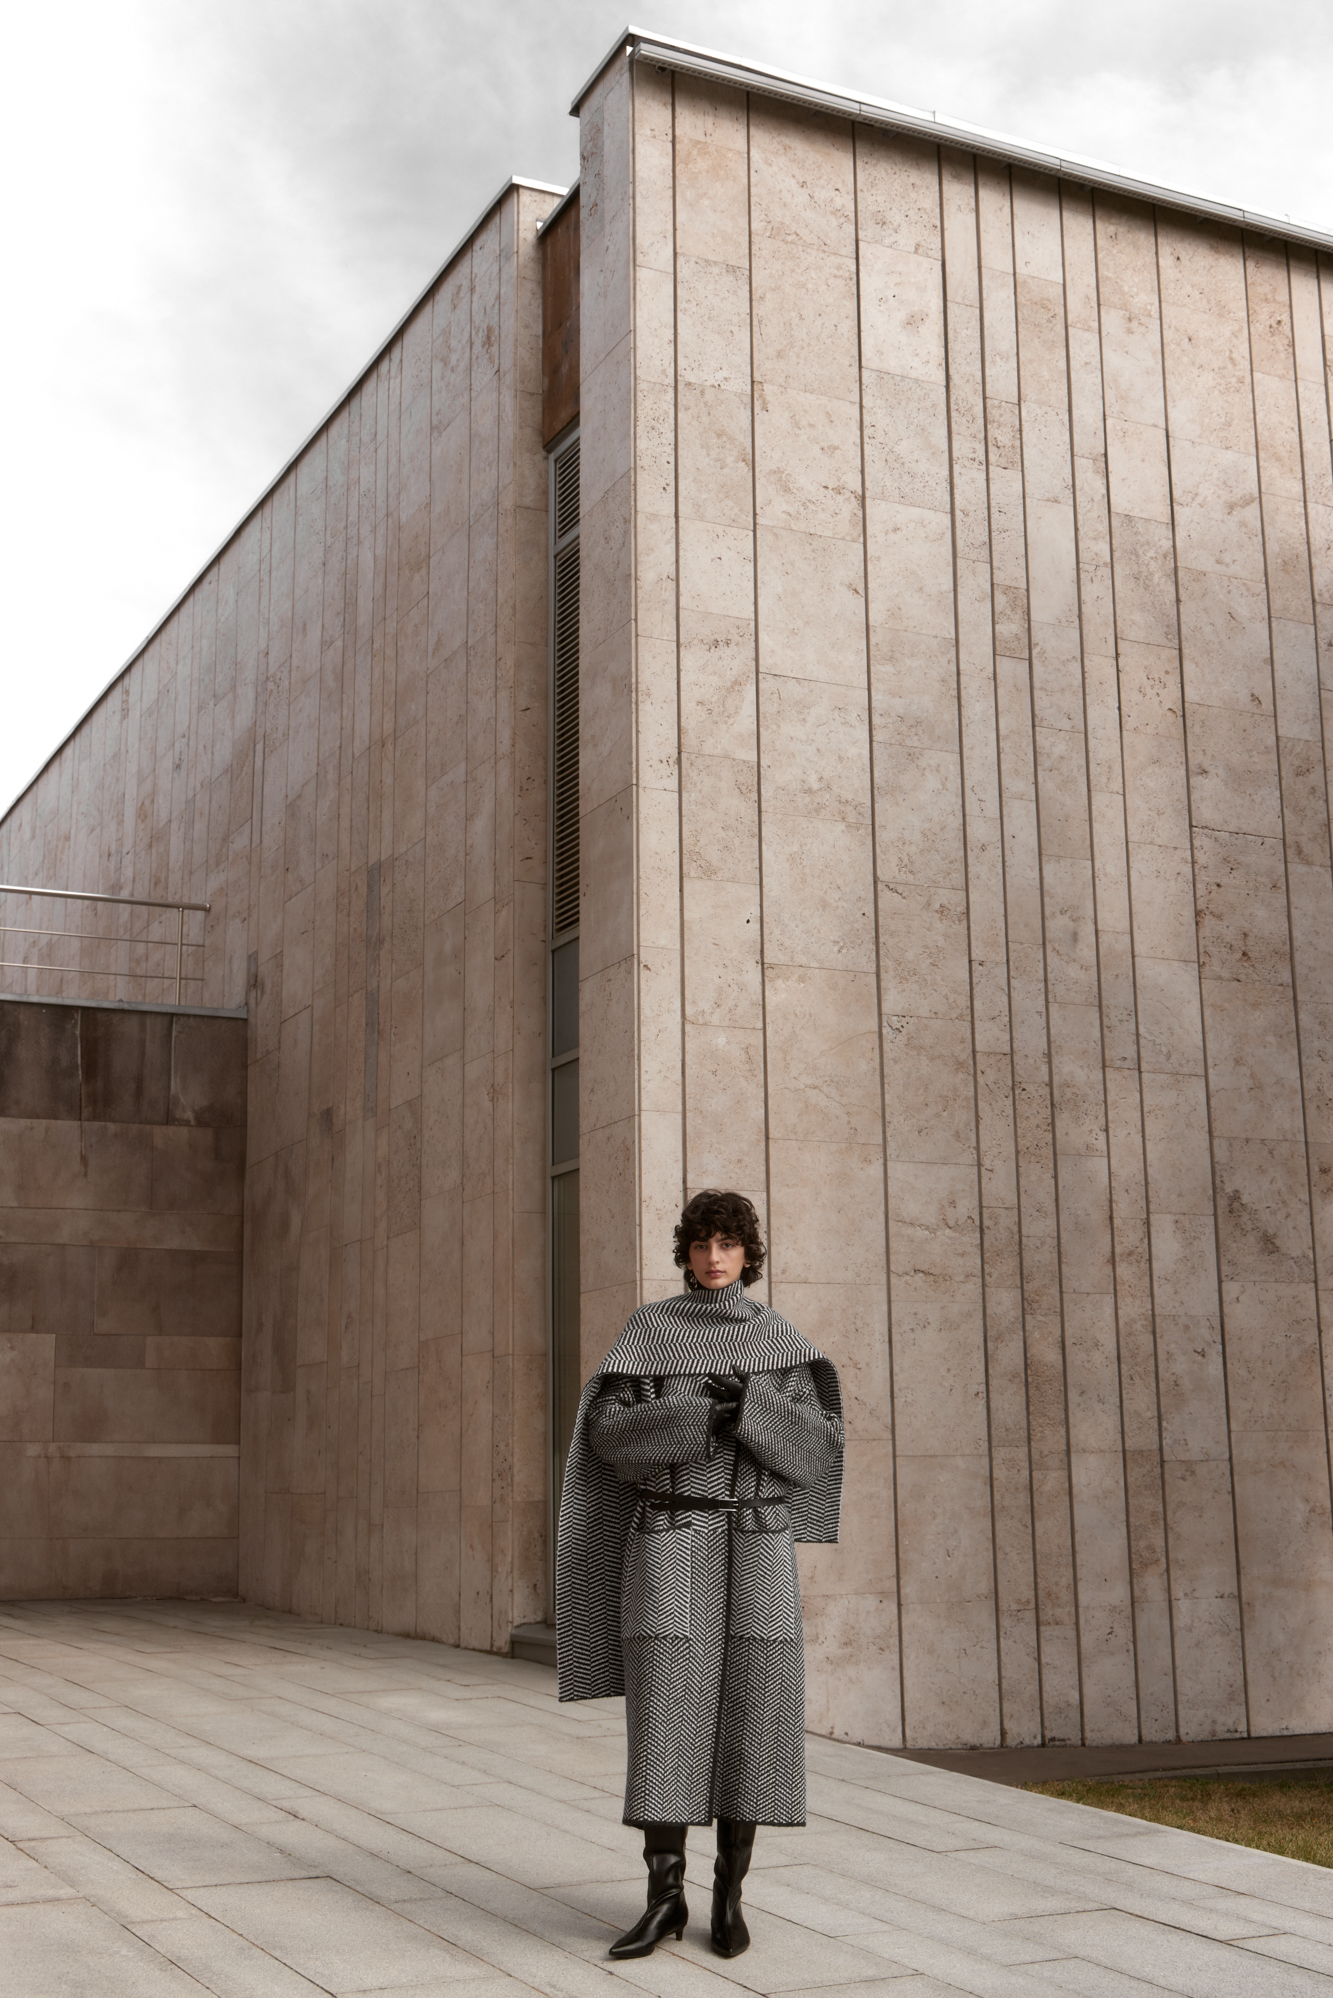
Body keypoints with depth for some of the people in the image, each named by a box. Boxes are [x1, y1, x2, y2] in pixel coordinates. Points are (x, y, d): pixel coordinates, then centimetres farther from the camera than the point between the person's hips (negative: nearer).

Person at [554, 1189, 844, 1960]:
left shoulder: (783, 1339, 8)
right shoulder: (649, 1329, 4)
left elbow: (821, 1446, -1)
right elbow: (609, 1434, -6)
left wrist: (751, 1405, -18)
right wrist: (704, 1416, -20)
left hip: (756, 1546, 1)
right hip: (670, 1542, -1)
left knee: (748, 1717, -2)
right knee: (665, 1716, -7)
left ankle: (729, 1896, 11)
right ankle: (666, 1897, 1)